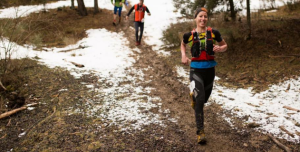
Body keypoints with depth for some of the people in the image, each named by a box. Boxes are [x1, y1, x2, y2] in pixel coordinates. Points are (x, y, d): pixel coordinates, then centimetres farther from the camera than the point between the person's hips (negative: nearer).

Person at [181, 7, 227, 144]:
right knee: (200, 100, -16)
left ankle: (194, 97, 56)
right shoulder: (189, 35, -3)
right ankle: (200, 132, -7)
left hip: (210, 69, 3)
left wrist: (219, 49, -10)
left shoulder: (214, 33, -2)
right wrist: (183, 56, 3)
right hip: (196, 69, -2)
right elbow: (183, 45, 20)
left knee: (204, 99, 17)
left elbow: (224, 46, 12)